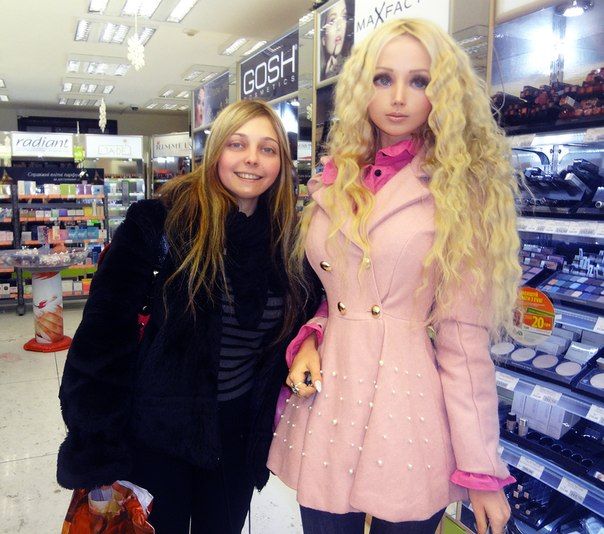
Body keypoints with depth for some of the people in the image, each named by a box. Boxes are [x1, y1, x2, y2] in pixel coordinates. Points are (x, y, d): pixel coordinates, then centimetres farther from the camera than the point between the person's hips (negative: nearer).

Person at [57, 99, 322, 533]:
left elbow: (290, 335, 4)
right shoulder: (163, 221, -16)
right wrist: (97, 440, -15)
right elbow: (106, 326, -16)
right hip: (161, 427, -3)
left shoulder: (286, 236, -3)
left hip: (240, 429, 4)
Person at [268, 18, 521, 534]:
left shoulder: (457, 189, -5)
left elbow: (463, 336, -8)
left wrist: (480, 467, -8)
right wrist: (308, 339, -3)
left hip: (409, 407, -3)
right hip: (328, 402, 4)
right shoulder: (334, 185, 8)